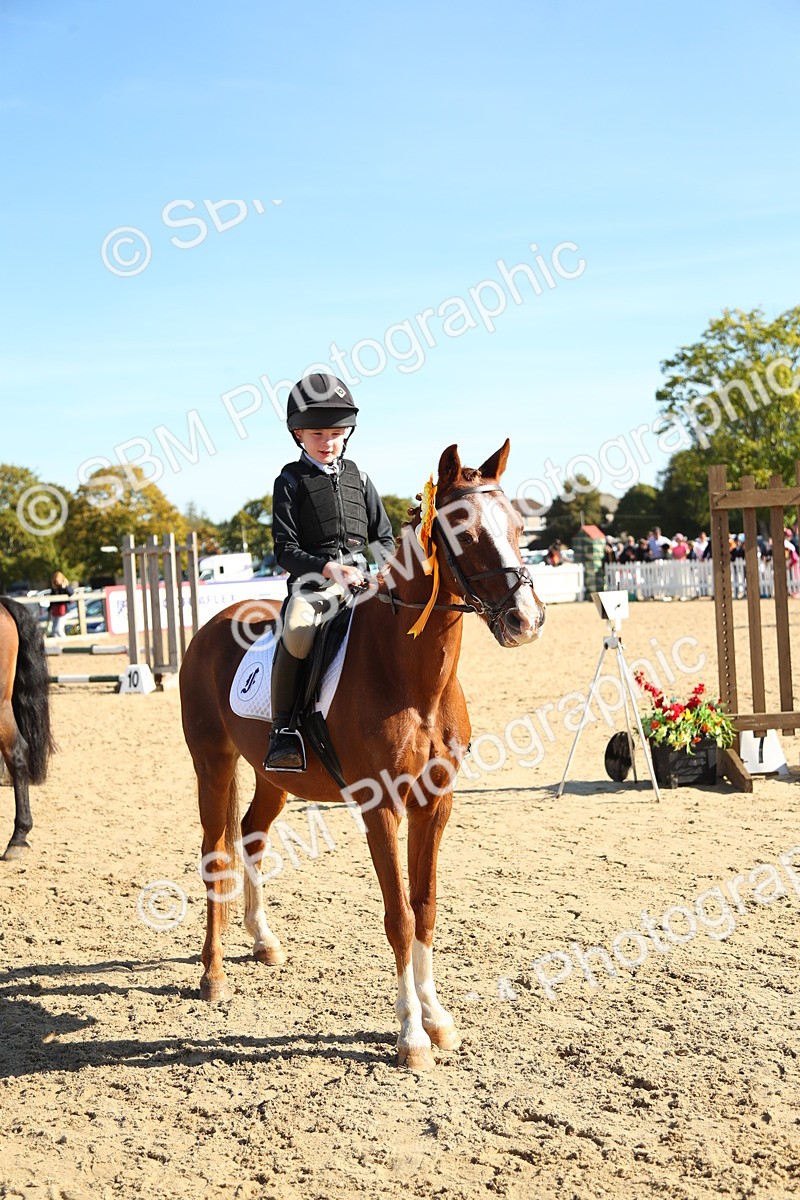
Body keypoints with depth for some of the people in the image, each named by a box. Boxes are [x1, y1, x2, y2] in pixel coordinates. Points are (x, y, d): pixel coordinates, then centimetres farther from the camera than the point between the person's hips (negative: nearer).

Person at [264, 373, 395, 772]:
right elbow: (285, 548, -3)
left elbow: (384, 537, 18)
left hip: (364, 579, 4)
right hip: (312, 580, -4)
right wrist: (327, 568, -18)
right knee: (297, 633, -34)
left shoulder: (358, 478, 17)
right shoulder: (291, 481, 5)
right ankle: (283, 728, -23)